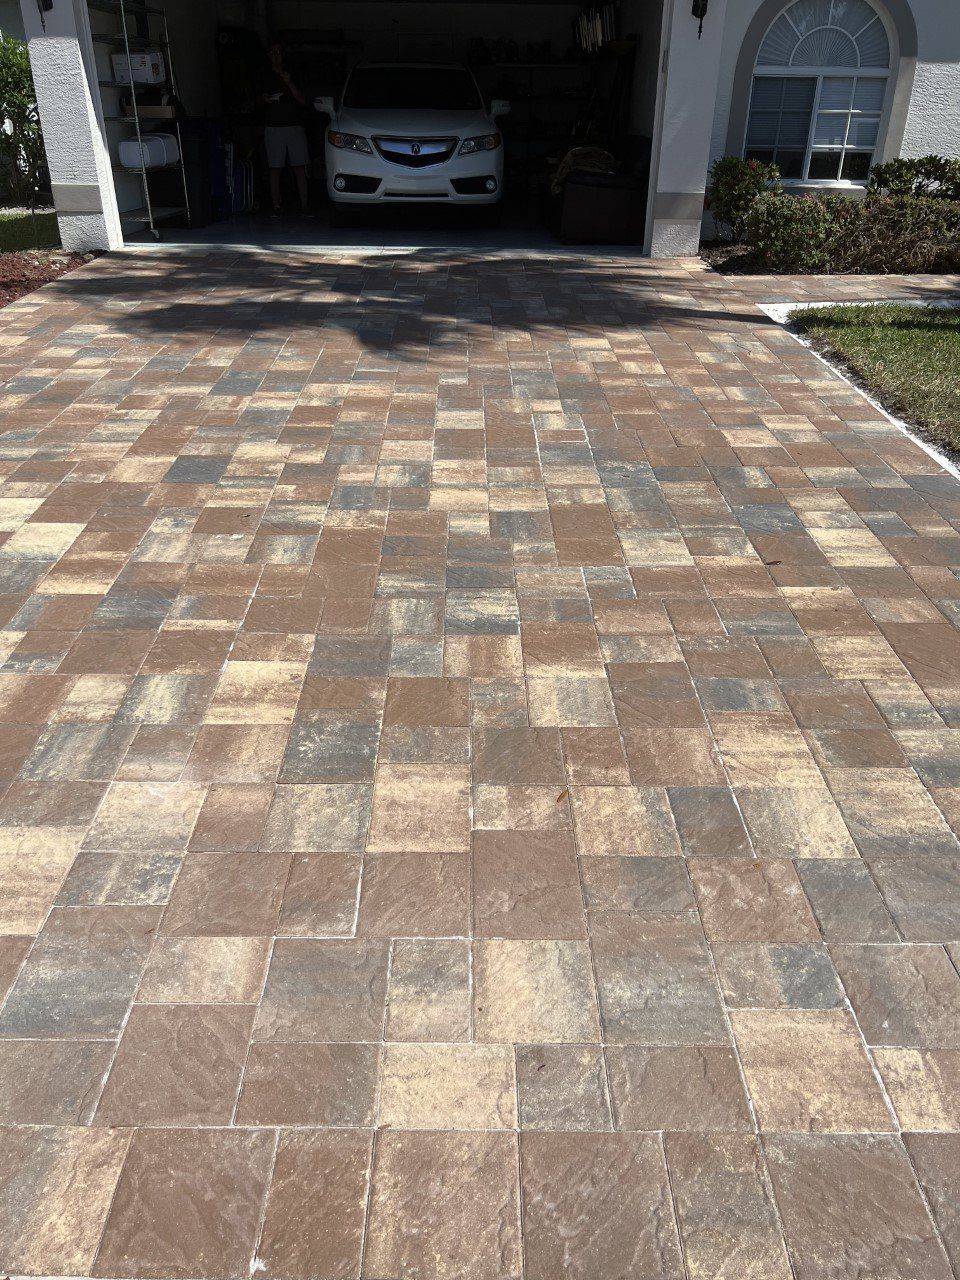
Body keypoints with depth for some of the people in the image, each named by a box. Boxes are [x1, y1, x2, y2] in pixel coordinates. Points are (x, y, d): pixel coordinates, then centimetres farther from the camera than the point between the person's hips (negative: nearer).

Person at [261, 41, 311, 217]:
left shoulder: (292, 75, 14)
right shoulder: (264, 77, 12)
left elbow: (303, 102, 6)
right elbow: (258, 99, 20)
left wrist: (290, 83, -6)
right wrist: (264, 99, -4)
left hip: (294, 127, 1)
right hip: (273, 128, -1)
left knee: (300, 167, -5)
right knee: (275, 168, -4)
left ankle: (304, 205, -3)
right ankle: (276, 206, -1)